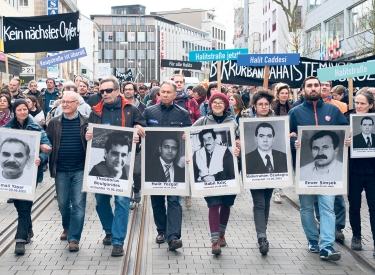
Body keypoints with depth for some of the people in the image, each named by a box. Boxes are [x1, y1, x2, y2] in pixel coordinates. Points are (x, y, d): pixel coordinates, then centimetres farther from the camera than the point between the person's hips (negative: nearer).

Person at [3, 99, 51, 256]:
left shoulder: (35, 128, 0)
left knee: (25, 205, -5)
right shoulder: (6, 128, 4)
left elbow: (47, 147, -7)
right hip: (11, 171, 2)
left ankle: (21, 239, -5)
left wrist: (40, 158, -27)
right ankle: (28, 231, 32)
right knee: (18, 203, 12)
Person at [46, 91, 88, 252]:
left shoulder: (85, 122, -1)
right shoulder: (54, 123, 5)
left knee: (78, 204, -3)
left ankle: (74, 238, 4)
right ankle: (67, 228, 39)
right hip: (61, 170, 3)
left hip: (80, 170, -3)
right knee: (63, 203, 14)